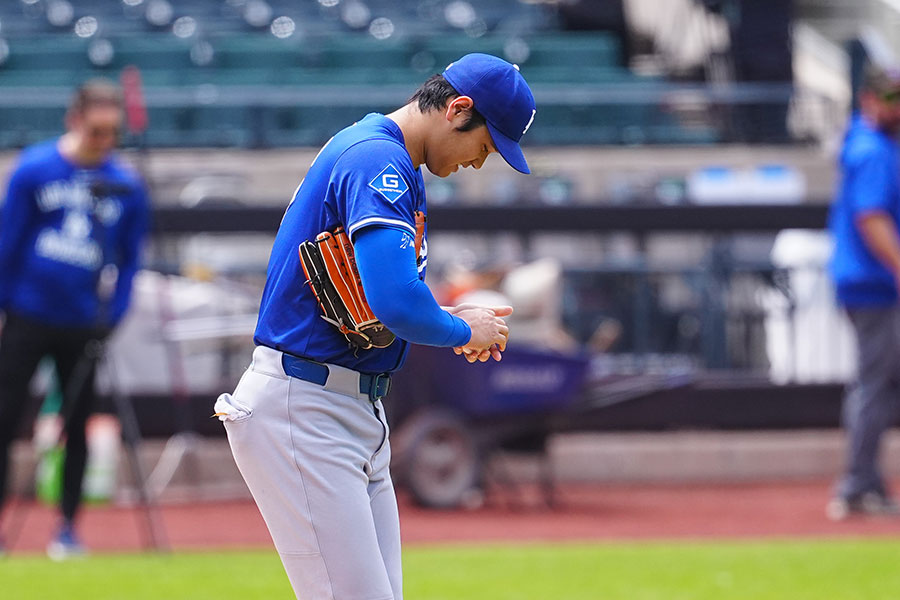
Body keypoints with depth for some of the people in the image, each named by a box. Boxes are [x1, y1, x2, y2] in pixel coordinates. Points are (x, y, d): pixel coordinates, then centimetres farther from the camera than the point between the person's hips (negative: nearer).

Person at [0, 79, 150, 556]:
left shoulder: (126, 186, -1)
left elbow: (130, 260, 6)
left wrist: (112, 315, -2)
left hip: (84, 325, 2)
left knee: (77, 427, 7)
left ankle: (68, 528, 15)